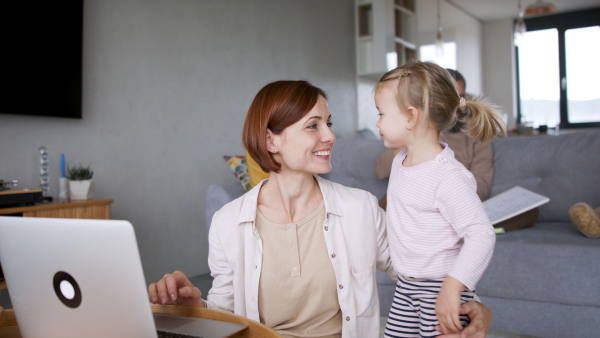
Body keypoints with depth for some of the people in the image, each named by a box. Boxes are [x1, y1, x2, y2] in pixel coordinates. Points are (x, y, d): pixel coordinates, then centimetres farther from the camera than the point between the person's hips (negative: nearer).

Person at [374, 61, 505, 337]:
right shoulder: (401, 161, 3)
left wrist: (452, 287, -31)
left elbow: (482, 235, -26)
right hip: (406, 284, 8)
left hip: (440, 288, -8)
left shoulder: (449, 177, -24)